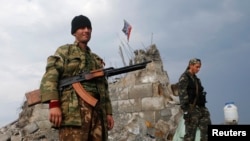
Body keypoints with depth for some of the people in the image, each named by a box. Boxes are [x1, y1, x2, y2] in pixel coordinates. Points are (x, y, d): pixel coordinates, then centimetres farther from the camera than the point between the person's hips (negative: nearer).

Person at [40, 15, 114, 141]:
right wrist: (53, 104, -16)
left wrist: (108, 112, 14)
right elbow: (50, 76, -1)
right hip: (74, 109, -5)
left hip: (98, 111, 6)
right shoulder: (65, 51, 14)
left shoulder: (97, 59, 30)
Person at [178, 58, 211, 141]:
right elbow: (182, 95, -15)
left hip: (201, 108, 8)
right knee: (190, 133, -3)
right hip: (191, 109, -8)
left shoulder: (195, 78, 17)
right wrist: (186, 111, -20)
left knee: (207, 130, 3)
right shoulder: (184, 78, -8)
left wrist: (203, 108, 17)